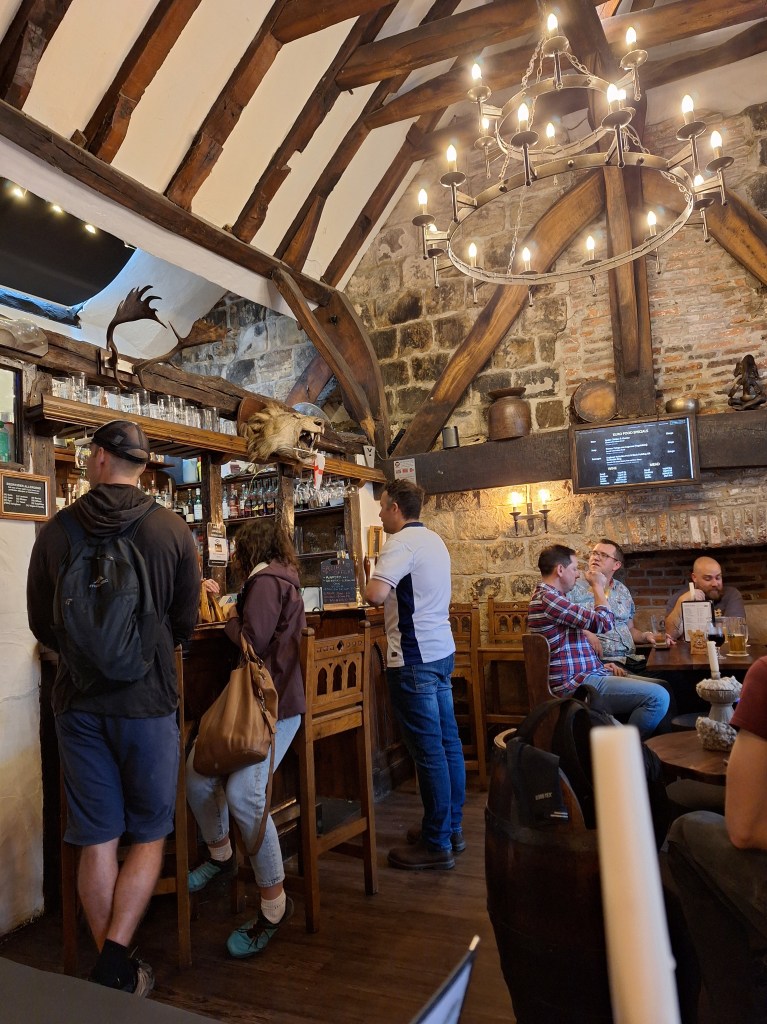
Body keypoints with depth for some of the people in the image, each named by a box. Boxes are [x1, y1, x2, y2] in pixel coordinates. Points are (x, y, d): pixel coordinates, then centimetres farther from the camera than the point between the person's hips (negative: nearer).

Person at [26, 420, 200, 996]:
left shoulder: (55, 531, -4)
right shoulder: (173, 531, -9)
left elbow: (41, 624, 6)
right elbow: (185, 623, -1)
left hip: (78, 703, 2)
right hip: (148, 701, -2)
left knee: (97, 842, 14)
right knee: (150, 837, 14)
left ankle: (110, 968, 27)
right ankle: (117, 963, 7)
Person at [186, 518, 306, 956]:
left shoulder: (266, 581, -12)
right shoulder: (281, 579, 18)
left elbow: (252, 641, -21)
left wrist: (231, 621, -3)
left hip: (276, 705, -10)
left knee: (243, 794, -21)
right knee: (198, 770, 4)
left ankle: (275, 904, -7)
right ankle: (221, 855, 25)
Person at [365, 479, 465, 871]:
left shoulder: (402, 542, -14)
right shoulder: (434, 540, 15)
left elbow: (376, 593, -27)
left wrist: (370, 586, -6)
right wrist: (392, 603, 17)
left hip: (415, 658, -9)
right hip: (442, 649, 10)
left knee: (428, 750, -2)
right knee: (447, 741, 14)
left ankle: (436, 845, 9)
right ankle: (452, 827, 26)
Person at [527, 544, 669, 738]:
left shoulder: (548, 596, 18)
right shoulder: (548, 598, -17)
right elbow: (605, 622, -17)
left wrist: (600, 665, 13)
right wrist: (598, 587, -2)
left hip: (584, 675, 11)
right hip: (576, 684, -11)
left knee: (662, 688, 9)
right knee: (657, 697, -20)